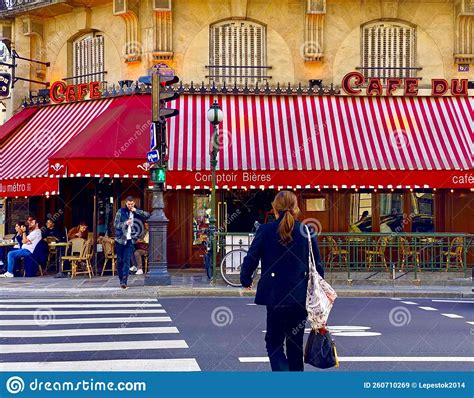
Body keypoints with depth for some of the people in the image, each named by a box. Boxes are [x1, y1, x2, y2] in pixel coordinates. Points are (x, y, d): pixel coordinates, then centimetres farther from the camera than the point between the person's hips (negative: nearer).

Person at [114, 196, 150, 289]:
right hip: (120, 239, 0)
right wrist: (125, 223, -17)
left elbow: (147, 215, -2)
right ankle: (121, 280, 17)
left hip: (130, 240, 0)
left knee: (127, 260, -9)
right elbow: (116, 224, -1)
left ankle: (124, 281, -14)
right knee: (120, 260, 6)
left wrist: (136, 211, -9)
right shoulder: (121, 211, 2)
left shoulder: (136, 212, 9)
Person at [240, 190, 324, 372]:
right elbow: (317, 265, 3)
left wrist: (245, 280, 16)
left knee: (274, 342, 8)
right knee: (295, 341, 17)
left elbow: (251, 259, -3)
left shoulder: (265, 231, -7)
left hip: (275, 295, -2)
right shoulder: (307, 231, -1)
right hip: (301, 296, 2)